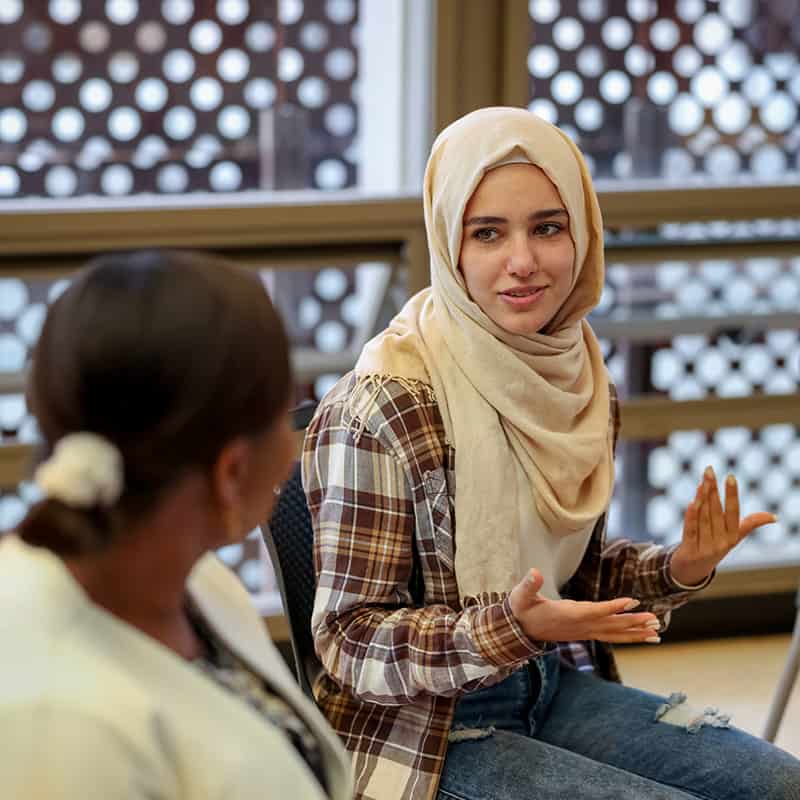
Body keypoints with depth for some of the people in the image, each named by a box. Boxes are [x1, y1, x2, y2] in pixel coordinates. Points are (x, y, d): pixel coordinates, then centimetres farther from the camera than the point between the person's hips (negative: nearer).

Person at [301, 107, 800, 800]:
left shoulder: (576, 375, 1)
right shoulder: (383, 406, -21)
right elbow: (349, 640, -17)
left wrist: (678, 571, -5)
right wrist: (510, 627, -31)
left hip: (553, 684, 7)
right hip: (430, 729, -7)